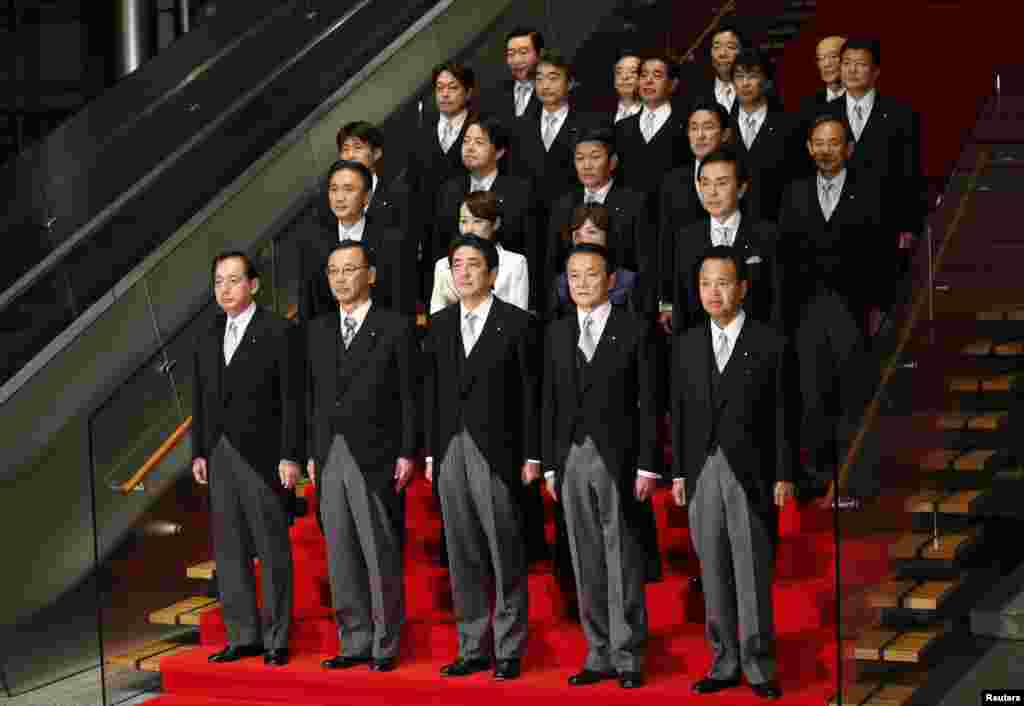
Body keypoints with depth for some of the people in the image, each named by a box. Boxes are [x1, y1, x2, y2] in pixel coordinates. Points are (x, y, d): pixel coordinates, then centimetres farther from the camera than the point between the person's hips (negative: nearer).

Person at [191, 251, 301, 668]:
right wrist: (199, 453, 9)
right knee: (229, 551, 9)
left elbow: (292, 399, -8)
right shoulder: (208, 339, 13)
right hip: (219, 459, 6)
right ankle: (243, 636, 16)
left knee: (272, 551, -1)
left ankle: (276, 639, 5)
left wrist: (290, 457, -13)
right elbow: (201, 401, 16)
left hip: (262, 457, -6)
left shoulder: (278, 333, -5)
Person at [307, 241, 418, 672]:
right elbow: (314, 397, 15)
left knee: (381, 557, -3)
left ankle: (385, 645, 5)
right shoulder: (318, 331, 14)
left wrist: (407, 454, -9)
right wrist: (313, 454, 9)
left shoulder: (396, 328, -2)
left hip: (375, 458, -5)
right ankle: (355, 642, 16)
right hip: (330, 457, 5)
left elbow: (409, 396, -4)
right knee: (341, 558, 8)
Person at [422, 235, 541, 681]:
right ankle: (472, 648, 15)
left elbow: (530, 393, -3)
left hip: (496, 455, -5)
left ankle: (509, 651, 6)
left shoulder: (517, 323, -2)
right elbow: (431, 392, 13)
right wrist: (430, 452, 8)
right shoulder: (439, 325, 12)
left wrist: (532, 456, -7)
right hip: (450, 454, 5)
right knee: (463, 557, 8)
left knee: (506, 557, -1)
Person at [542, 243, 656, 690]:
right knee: (586, 563, 6)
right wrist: (549, 465, 7)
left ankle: (628, 658, 5)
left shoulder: (635, 330, -1)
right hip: (572, 459, 4)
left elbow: (647, 402, -3)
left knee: (623, 561, -1)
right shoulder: (557, 333, 11)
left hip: (618, 460, -4)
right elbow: (551, 402, 12)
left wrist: (646, 466, -8)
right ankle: (599, 655, 12)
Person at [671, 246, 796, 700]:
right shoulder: (686, 344, 9)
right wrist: (678, 473, 6)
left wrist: (784, 476, -6)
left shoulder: (770, 344, -1)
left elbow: (782, 415, -2)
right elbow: (679, 413, 10)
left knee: (753, 575, -2)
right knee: (713, 576, 7)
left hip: (752, 475, -4)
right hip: (702, 474, 4)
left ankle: (759, 666, 5)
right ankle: (724, 664, 14)